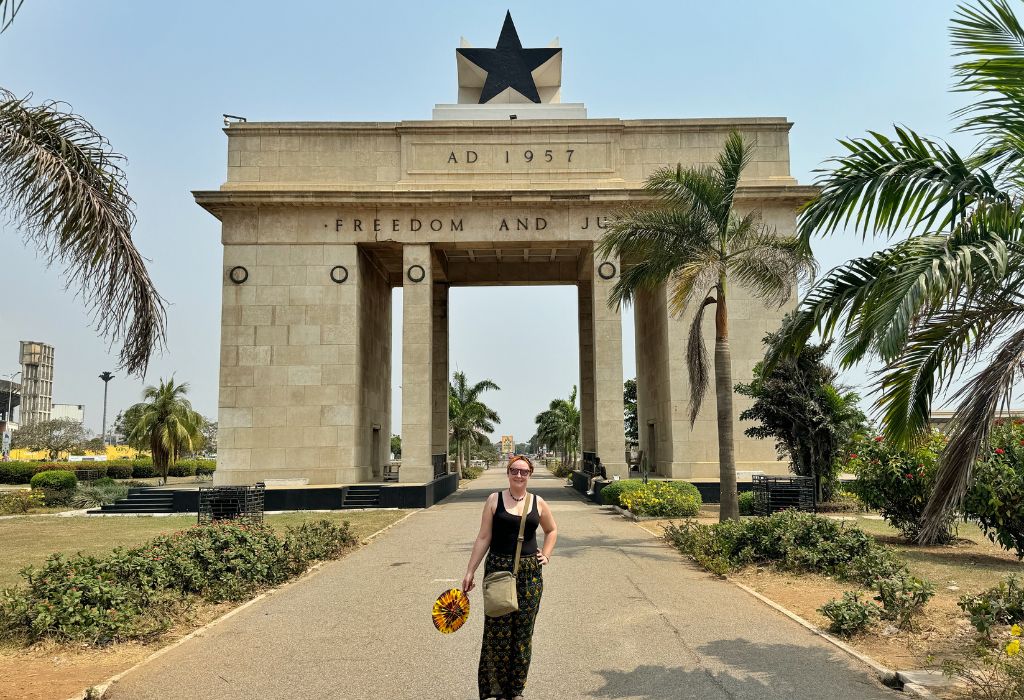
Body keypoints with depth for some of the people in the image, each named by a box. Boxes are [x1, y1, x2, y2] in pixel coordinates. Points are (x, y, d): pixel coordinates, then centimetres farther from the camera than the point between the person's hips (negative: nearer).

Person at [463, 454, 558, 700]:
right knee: (498, 631, 0)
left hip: (530, 574, 2)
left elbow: (551, 530, 22)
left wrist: (546, 554, 8)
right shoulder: (494, 500, -2)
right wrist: (470, 572, -3)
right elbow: (483, 538, -2)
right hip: (498, 571, -2)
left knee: (523, 631, 8)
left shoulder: (538, 503, 5)